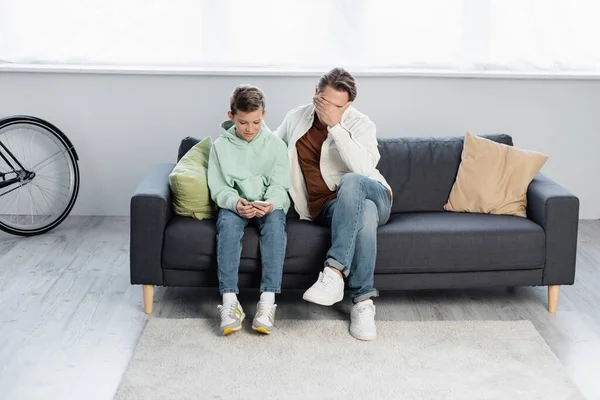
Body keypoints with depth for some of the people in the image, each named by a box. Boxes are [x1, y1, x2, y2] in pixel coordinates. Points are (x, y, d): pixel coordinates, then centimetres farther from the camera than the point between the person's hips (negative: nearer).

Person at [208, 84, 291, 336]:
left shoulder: (276, 144, 2)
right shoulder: (220, 146, 2)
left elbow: (279, 185, -2)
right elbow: (218, 188, -1)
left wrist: (270, 203, -25)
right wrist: (236, 203, -23)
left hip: (269, 205, 0)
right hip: (234, 204, 0)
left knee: (275, 223, -34)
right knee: (227, 224, -34)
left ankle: (267, 302, -39)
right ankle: (229, 302, -39)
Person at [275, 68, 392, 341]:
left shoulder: (360, 124, -6)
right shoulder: (296, 119, 7)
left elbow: (364, 169, -24)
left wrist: (335, 126, -24)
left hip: (373, 196, -2)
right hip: (328, 209, 2)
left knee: (350, 182, -40)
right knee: (365, 214, -37)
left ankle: (334, 272, -45)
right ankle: (364, 301, -36)